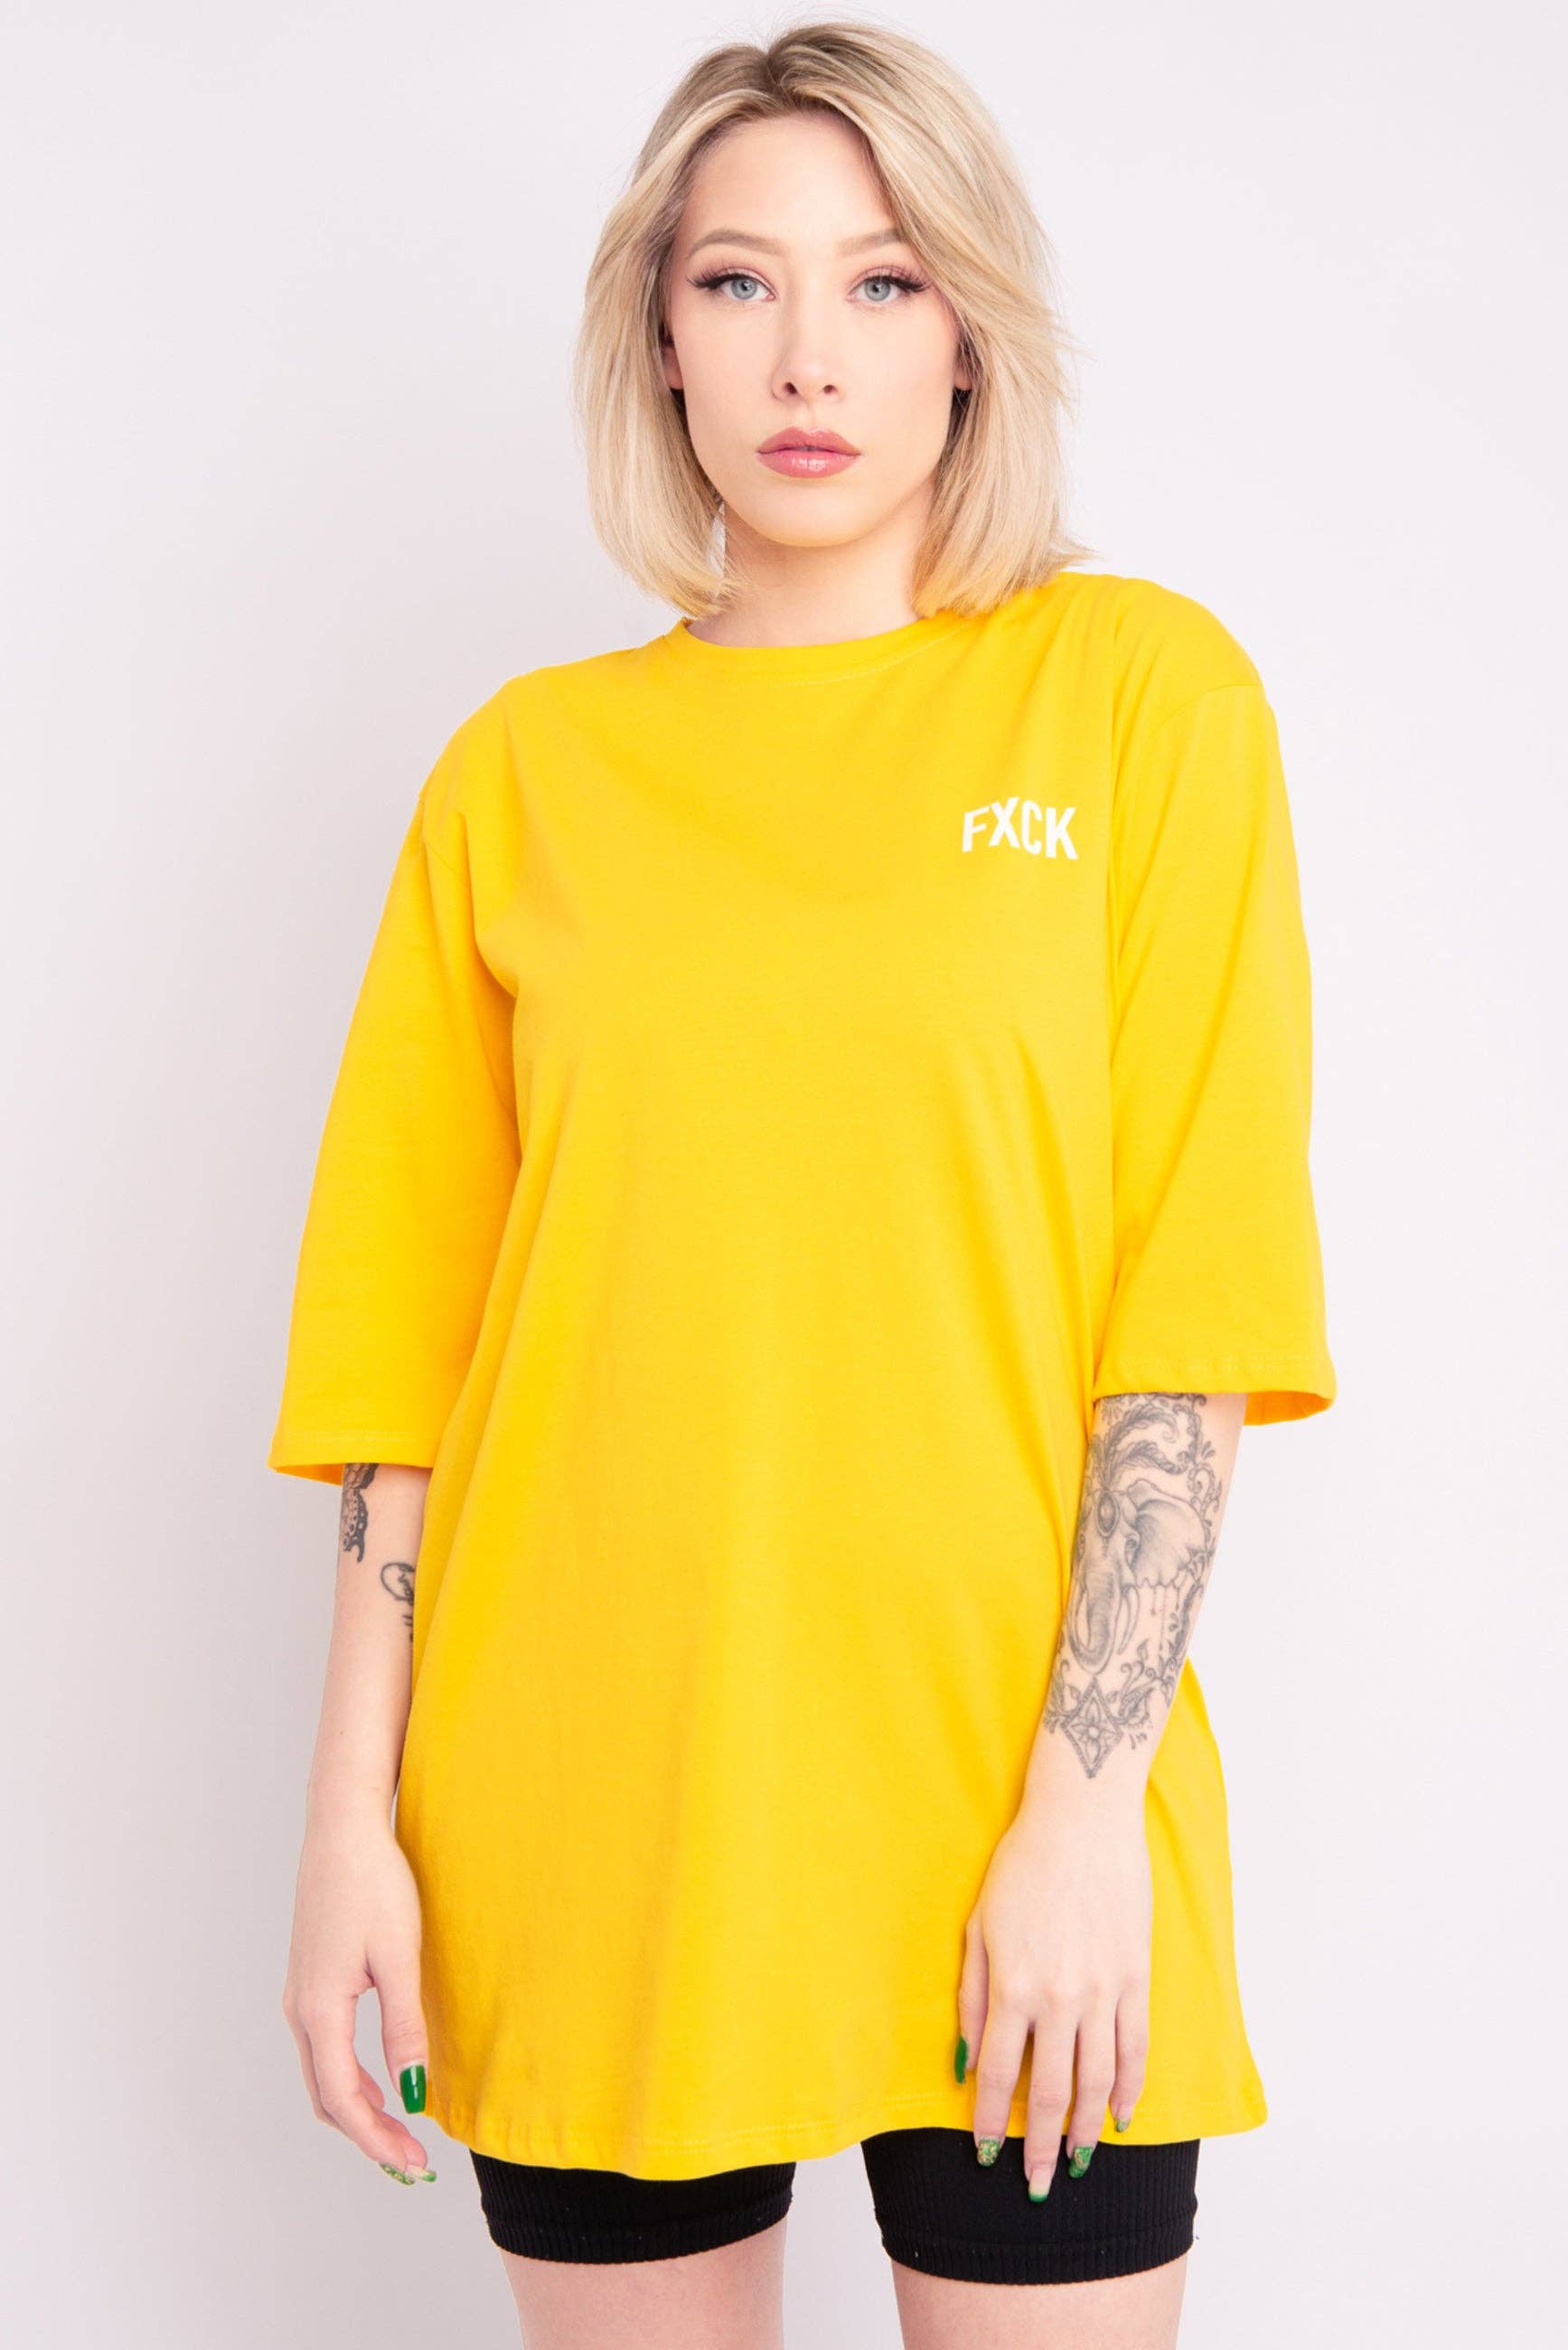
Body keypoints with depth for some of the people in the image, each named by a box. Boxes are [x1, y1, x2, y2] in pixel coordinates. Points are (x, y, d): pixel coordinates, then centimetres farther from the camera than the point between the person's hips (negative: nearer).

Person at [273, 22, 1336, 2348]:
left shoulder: (1139, 692, 1)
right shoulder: (528, 766, 6)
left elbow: (1189, 1294, -5)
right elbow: (406, 1329, 5)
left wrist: (1086, 1799, -11)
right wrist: (355, 1814, -1)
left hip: (1009, 1817, -1)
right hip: (581, 1809, 2)